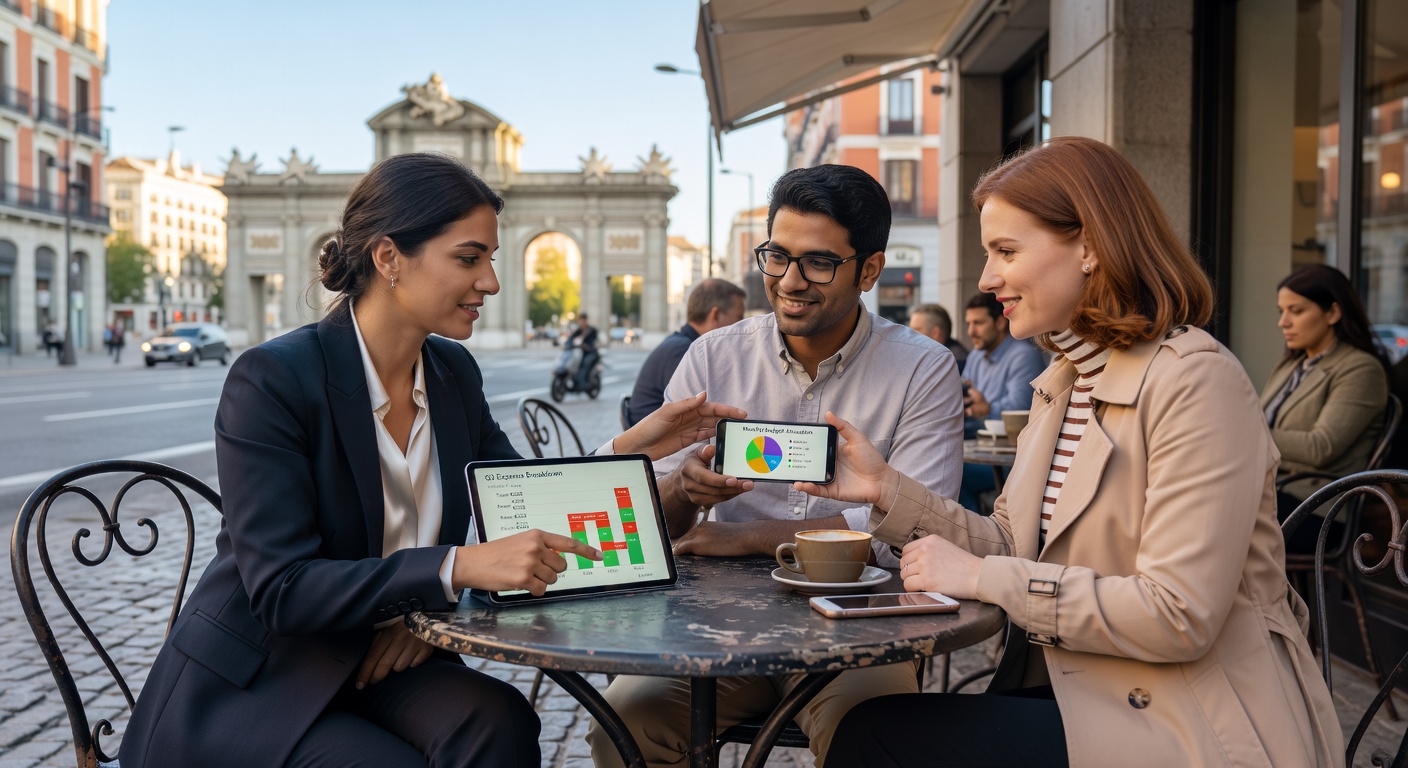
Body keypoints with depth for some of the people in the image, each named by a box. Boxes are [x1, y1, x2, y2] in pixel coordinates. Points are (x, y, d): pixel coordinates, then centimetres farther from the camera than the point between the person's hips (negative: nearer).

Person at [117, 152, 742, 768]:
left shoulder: (454, 372, 2)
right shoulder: (272, 380, -19)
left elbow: (527, 515, 6)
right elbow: (281, 588, -25)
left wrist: (632, 448, -7)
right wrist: (460, 565, -35)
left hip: (379, 660, 5)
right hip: (246, 690, -5)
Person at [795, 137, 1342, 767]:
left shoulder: (1196, 382, -16)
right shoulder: (1062, 382, 13)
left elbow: (1178, 617, -22)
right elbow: (1018, 547, 10)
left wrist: (982, 577, -18)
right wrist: (888, 489, -1)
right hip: (1077, 689, 7)